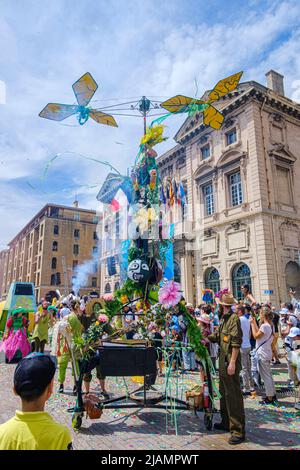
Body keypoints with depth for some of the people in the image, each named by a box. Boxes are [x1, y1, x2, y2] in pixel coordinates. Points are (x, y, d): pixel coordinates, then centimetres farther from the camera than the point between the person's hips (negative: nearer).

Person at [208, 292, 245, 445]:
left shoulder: (234, 318, -16)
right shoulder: (224, 319, 12)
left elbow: (236, 342, -22)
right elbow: (216, 336, 21)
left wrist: (232, 363, -24)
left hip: (230, 362, -10)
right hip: (223, 361, 10)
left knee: (233, 395, -2)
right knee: (224, 393, 20)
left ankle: (238, 430, 8)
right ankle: (226, 422, 35)